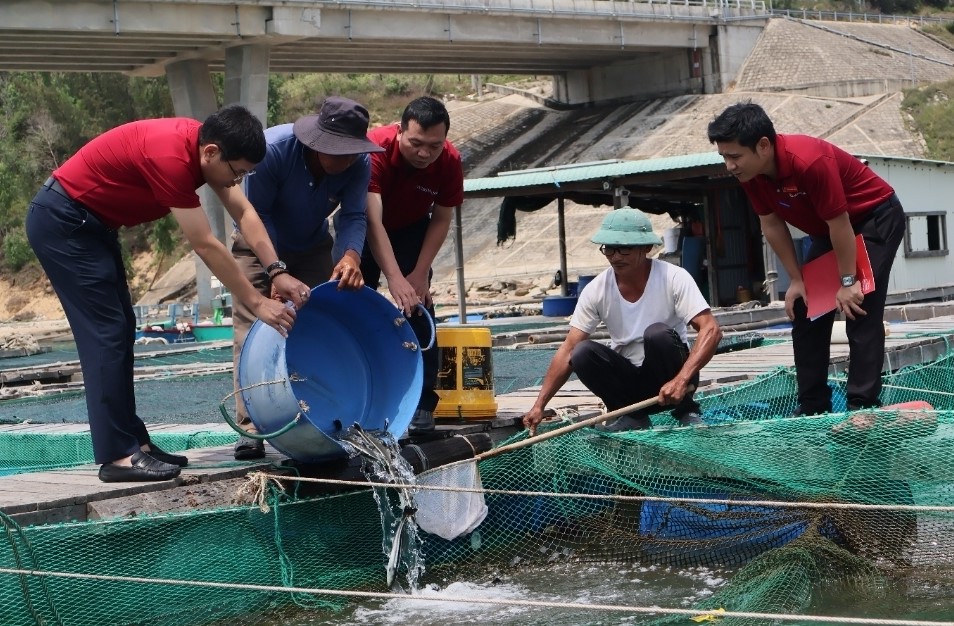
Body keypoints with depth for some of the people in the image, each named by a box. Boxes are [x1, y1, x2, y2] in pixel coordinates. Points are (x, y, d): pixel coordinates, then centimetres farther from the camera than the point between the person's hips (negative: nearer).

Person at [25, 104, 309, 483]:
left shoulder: (206, 144, -3)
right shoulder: (171, 157, -30)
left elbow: (244, 214, -1)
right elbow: (205, 246, -26)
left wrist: (278, 273, -12)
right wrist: (257, 303, -19)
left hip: (90, 223, 10)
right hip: (60, 221, -10)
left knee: (119, 329, 10)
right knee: (106, 332, -11)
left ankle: (132, 441, 14)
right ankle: (117, 456, -10)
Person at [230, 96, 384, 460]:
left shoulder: (359, 163, -22)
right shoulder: (273, 148, -33)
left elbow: (353, 217, -24)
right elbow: (256, 215, -26)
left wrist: (350, 256, -45)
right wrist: (277, 270, -31)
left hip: (313, 248, 4)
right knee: (252, 331, -15)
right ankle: (250, 429, -19)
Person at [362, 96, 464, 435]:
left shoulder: (449, 161, -24)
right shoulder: (375, 150, -36)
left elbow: (441, 219, -12)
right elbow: (372, 222, -42)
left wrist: (420, 274, -18)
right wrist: (395, 279, -51)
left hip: (411, 230, 2)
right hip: (363, 228, -1)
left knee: (418, 305, -12)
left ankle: (422, 404, -11)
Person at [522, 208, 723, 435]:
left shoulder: (673, 278, -15)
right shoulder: (596, 289, -8)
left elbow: (711, 330, -24)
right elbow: (569, 350, -8)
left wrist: (682, 380, -38)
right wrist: (539, 405, -17)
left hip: (672, 376, -2)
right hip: (628, 380, 2)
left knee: (657, 334, -31)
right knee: (583, 353, -24)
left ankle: (686, 411, -10)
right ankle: (632, 416, -5)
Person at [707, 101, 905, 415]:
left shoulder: (810, 162, -38)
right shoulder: (749, 172, -15)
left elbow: (839, 224, -30)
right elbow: (772, 225, -4)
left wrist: (848, 282, -22)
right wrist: (796, 280, -3)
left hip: (876, 217, -8)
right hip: (829, 228, 8)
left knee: (860, 312, -17)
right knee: (805, 311, 6)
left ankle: (863, 407, -15)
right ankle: (813, 406, 10)